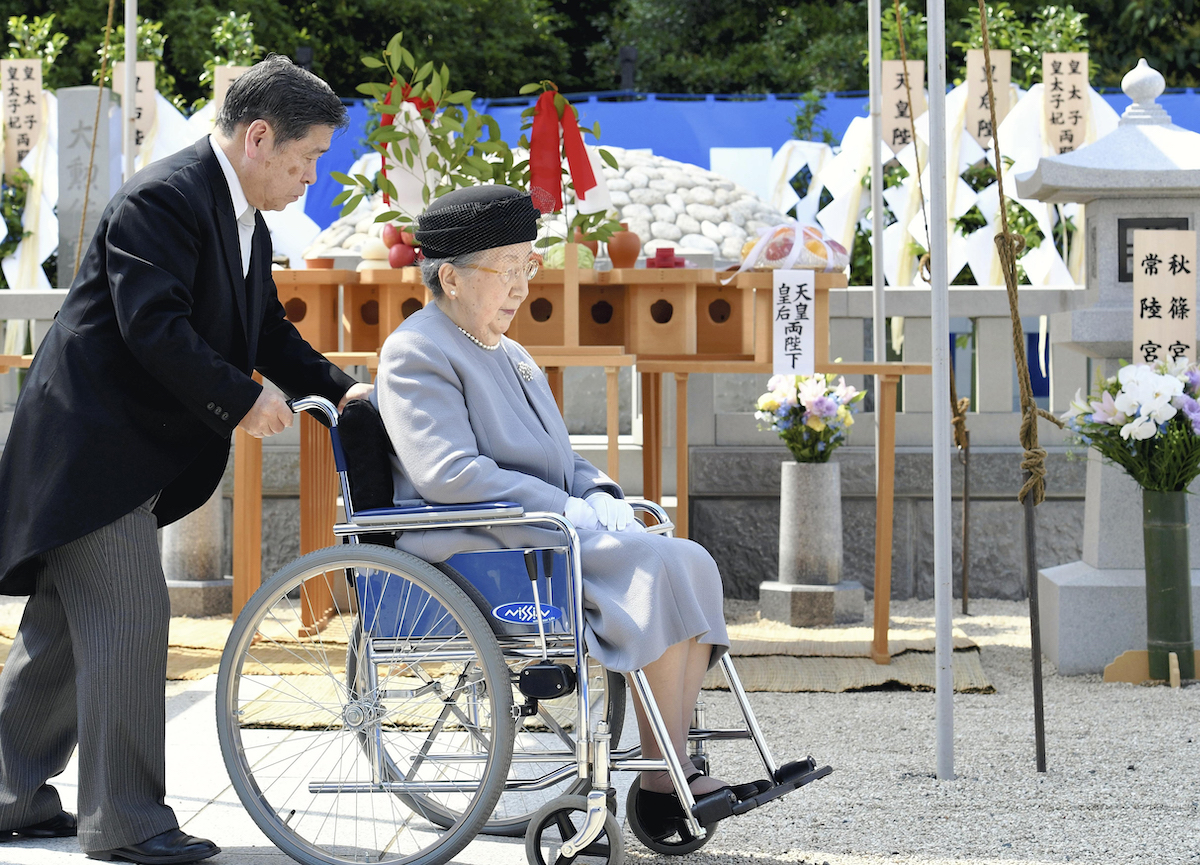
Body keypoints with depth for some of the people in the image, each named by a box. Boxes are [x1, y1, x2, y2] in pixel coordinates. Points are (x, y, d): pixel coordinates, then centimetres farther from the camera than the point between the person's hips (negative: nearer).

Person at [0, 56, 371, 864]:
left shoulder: (247, 224, 13)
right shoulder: (163, 199, -19)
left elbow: (268, 333, 19)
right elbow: (153, 327, -27)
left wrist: (339, 388, 4)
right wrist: (243, 400, -21)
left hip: (134, 453, 10)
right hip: (91, 445, -10)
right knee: (129, 623, -9)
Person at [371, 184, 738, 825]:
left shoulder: (509, 356, 24)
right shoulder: (415, 353, -6)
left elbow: (558, 459, 26)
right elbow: (449, 473, -18)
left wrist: (603, 499, 2)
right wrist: (571, 511, -19)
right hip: (479, 550, -9)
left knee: (693, 565, -12)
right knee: (657, 569, -26)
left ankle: (678, 768, -19)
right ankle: (662, 779, -24)